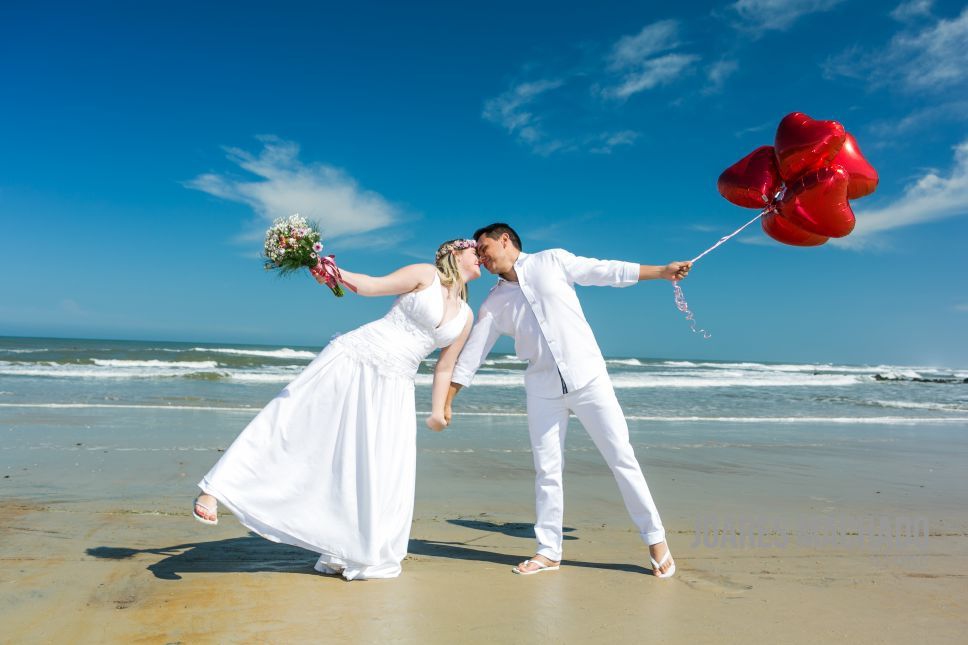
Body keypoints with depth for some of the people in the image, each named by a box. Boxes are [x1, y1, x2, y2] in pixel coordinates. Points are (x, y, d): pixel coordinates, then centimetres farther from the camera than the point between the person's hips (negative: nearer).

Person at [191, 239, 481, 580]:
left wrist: (437, 412, 13)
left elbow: (445, 367, 17)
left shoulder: (466, 316, 15)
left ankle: (358, 554, 17)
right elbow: (371, 285, -6)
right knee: (291, 418, -9)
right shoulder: (425, 274, 1)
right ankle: (215, 490, 2)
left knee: (385, 473, 1)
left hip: (393, 389, 5)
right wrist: (339, 274, -24)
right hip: (354, 358, -5)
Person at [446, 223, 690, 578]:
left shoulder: (552, 261, 3)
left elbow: (609, 271, 5)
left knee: (621, 457, -1)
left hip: (587, 376, -3)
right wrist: (446, 401, 7)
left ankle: (656, 539, 10)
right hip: (543, 390, 3)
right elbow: (471, 354, 10)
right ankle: (548, 551, 17)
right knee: (546, 470, 5)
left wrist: (662, 271, 3)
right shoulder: (494, 303, 10)